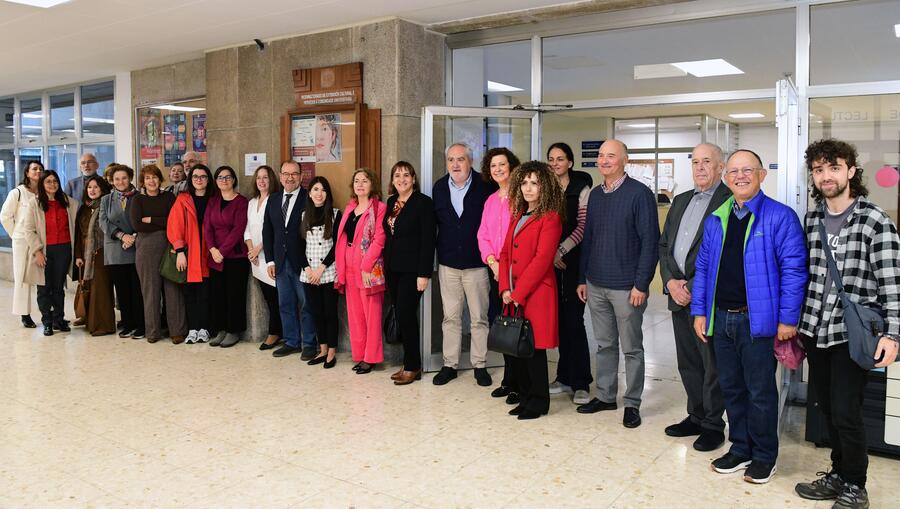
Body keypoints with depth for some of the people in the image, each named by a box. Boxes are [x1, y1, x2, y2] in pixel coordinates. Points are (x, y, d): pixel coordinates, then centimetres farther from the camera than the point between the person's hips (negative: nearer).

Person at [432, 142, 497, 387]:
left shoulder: (486, 186, -7)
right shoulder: (439, 188, 5)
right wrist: (441, 249, 8)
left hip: (477, 263, -3)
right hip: (448, 263, 3)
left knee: (479, 318, 6)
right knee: (450, 317, 9)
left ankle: (479, 365, 17)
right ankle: (449, 364, 19)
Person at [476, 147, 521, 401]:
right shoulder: (490, 201, 17)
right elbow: (483, 236, 15)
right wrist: (492, 262, -2)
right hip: (495, 271, 7)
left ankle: (516, 383, 9)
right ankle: (508, 380, 22)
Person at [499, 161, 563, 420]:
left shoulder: (550, 218, -8)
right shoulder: (517, 216, 17)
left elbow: (542, 260, -16)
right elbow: (505, 253, 14)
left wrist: (518, 293, -15)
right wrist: (505, 289, 0)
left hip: (537, 294, -7)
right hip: (514, 295, 7)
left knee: (534, 348, 0)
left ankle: (539, 402, 15)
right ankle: (525, 398, 24)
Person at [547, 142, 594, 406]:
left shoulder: (582, 189, -3)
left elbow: (583, 226, -8)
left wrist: (561, 250, -14)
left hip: (574, 259, -4)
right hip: (550, 261, 5)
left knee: (574, 319, -7)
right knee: (559, 319, 8)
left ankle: (581, 383, 1)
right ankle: (565, 377, 18)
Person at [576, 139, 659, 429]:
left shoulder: (639, 194, -9)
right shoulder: (595, 195, 10)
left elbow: (650, 241, -12)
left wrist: (641, 284, -15)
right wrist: (583, 279, 12)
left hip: (626, 287, -6)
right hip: (596, 285, 6)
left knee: (631, 348, 6)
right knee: (604, 345, 15)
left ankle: (632, 404, 18)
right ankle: (605, 396, 28)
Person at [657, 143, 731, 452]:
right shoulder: (680, 201, 16)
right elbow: (664, 244, 14)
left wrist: (693, 288, -15)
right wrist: (670, 281, -1)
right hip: (679, 297, 7)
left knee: (712, 365, 3)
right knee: (688, 362, 16)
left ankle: (713, 425, 17)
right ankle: (696, 416, 29)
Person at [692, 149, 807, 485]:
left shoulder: (780, 217, -7)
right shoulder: (715, 220, 11)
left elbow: (793, 269, -10)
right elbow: (703, 267, 13)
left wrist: (788, 318, -13)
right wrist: (699, 311, 8)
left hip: (758, 320, -5)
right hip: (721, 318, 6)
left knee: (760, 392, 6)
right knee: (731, 388, 15)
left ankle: (763, 457, 23)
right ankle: (740, 448, 31)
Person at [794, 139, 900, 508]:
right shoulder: (812, 220, 8)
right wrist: (794, 322, 14)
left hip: (852, 335, -5)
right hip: (815, 331, 5)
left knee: (845, 412, -3)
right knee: (827, 407, 14)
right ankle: (838, 474, 32)